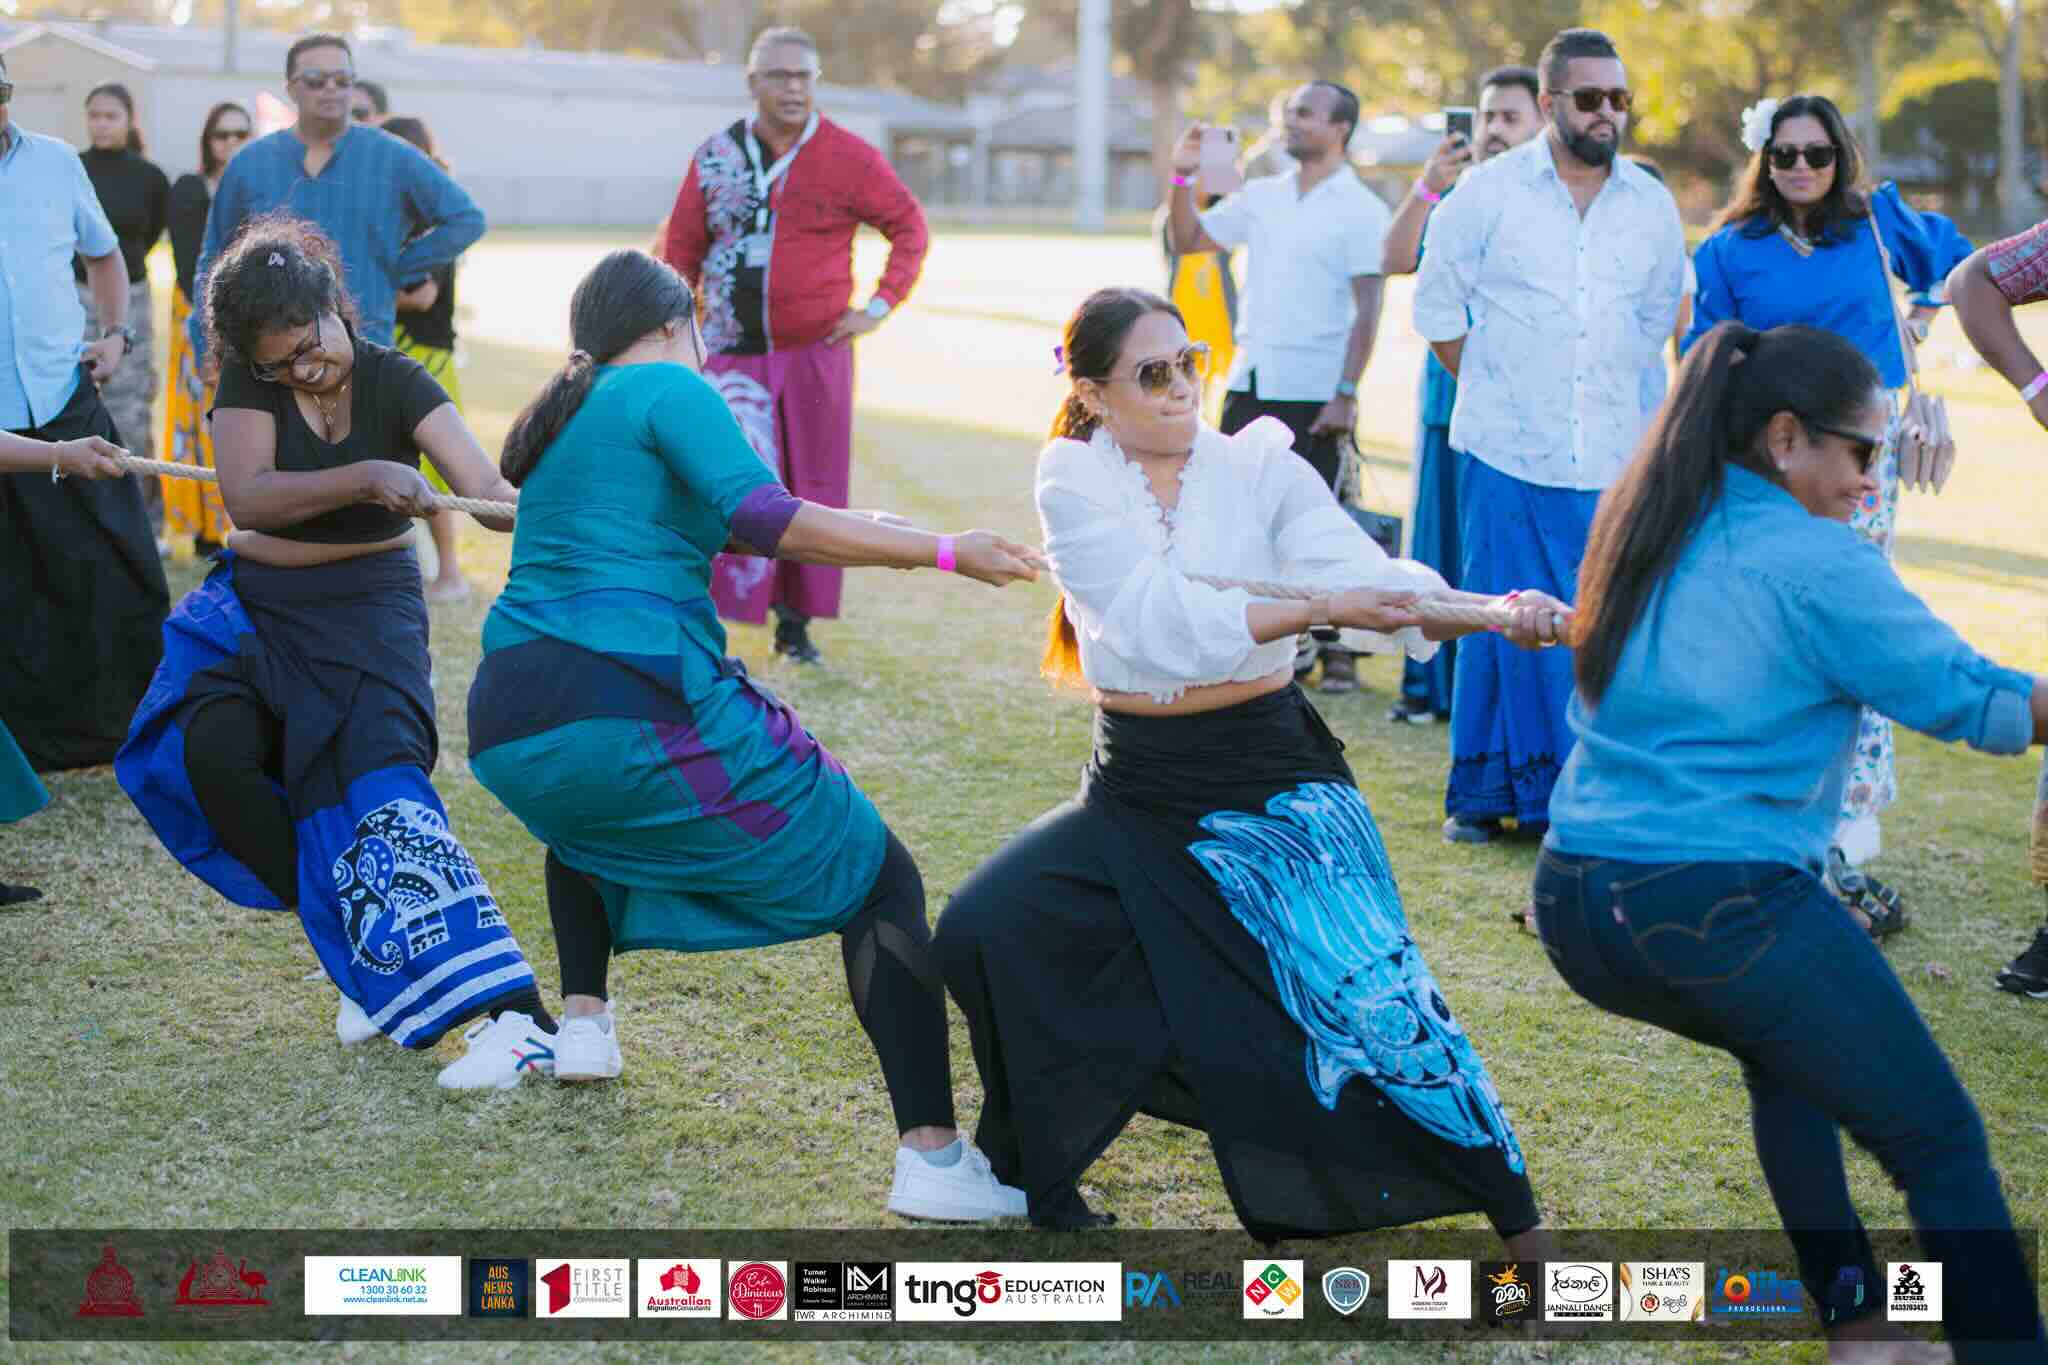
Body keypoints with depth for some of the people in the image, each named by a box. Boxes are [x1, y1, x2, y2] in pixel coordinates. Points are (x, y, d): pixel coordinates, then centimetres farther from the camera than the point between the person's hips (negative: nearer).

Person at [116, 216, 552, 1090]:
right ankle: (363, 956, -9)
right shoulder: (248, 381, -5)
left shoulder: (395, 384, -8)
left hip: (367, 608, -2)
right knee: (215, 749, -26)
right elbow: (247, 496, -21)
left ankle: (514, 1016, -38)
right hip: (257, 607, 3)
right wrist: (364, 479, -34)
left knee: (377, 779, -25)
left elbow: (486, 490, -20)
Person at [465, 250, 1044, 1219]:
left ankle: (581, 1019, 29)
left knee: (585, 811, 45)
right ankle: (933, 1158, -13)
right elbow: (762, 518, -12)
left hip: (506, 731, 8)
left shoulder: (559, 420, 25)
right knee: (877, 881, 0)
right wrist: (943, 552, -9)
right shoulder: (670, 388, 3)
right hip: (634, 706, -7)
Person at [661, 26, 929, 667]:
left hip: (816, 351, 0)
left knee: (812, 489, 5)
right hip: (731, 357, 0)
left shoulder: (848, 158, 0)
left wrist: (880, 306, 0)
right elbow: (681, 252, 10)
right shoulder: (715, 157, 5)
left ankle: (795, 624, 16)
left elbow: (910, 226, 8)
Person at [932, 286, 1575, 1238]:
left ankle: (1519, 1231, 3)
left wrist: (1498, 612, -36)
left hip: (1271, 783, -1)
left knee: (1371, 999, -12)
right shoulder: (1074, 483, -7)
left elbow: (1368, 577, -18)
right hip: (1137, 795, 2)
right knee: (988, 928, -13)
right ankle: (1038, 1171, 12)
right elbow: (1167, 621, -21)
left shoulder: (1261, 469, -6)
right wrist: (1321, 608, -32)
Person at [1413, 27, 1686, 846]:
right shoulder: (1488, 192, 0)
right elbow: (1437, 306, 7)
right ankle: (1481, 795, 10)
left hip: (1609, 456, 3)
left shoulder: (1653, 206, 8)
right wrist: (1493, 389, 8)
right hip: (1505, 450, -3)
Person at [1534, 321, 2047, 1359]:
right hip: (1725, 912, -8)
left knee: (1787, 1046, 33)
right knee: (1942, 1147, 3)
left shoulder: (1646, 529, 14)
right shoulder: (1811, 560, -8)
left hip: (1574, 905, 8)